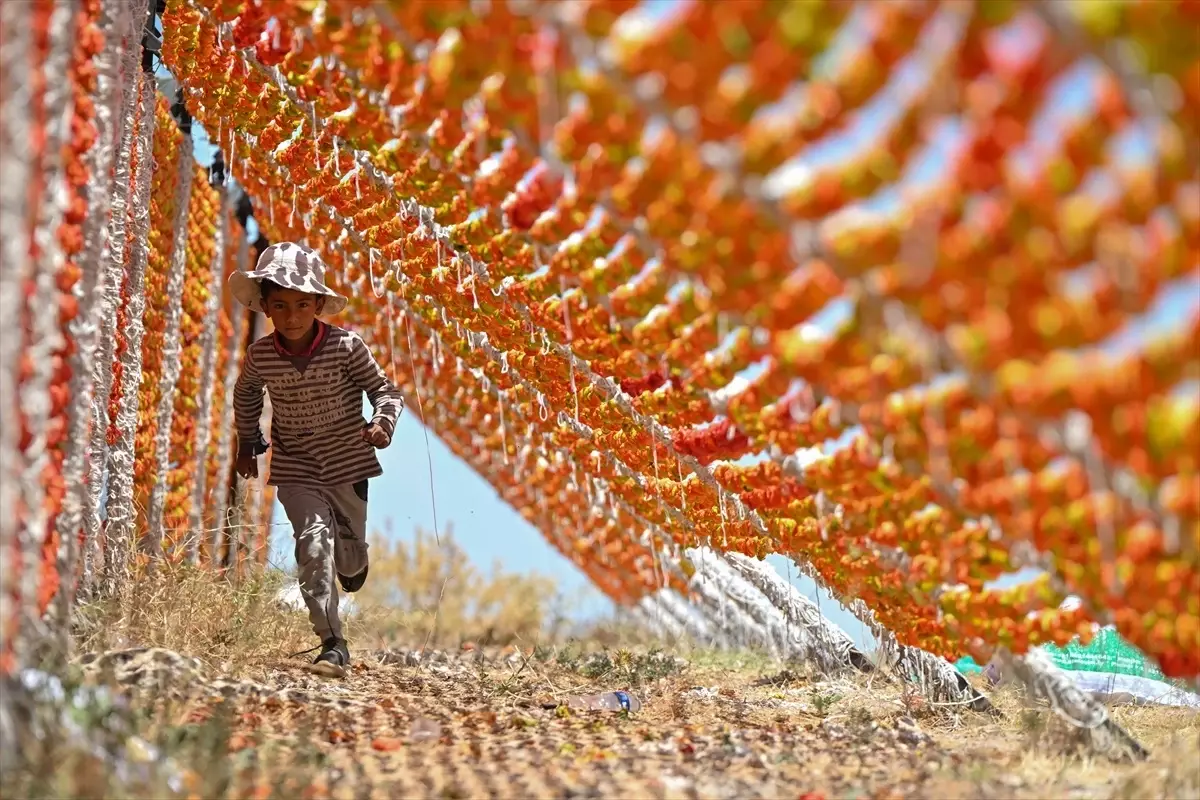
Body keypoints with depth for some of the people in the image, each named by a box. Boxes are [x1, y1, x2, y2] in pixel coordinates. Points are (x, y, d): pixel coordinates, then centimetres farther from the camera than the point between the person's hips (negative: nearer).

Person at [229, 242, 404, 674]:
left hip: (347, 463, 0)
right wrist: (247, 443, 18)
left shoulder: (347, 346, -15)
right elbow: (246, 395, 14)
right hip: (295, 469, 0)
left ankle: (353, 563, 56)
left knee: (349, 553, 15)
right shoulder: (260, 355, -8)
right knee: (314, 541, -19)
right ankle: (332, 644, -19)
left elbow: (385, 390, -7)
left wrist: (382, 423, -26)